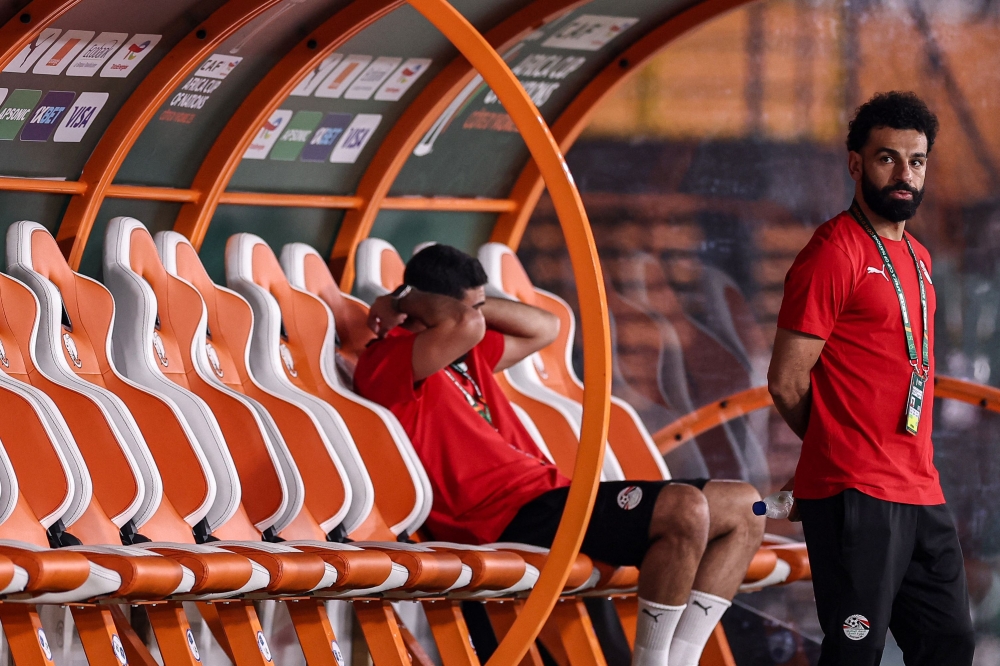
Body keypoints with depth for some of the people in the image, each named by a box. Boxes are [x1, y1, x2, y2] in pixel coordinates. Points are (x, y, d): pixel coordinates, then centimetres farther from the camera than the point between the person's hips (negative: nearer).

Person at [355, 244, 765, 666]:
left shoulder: (467, 354, 22)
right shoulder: (387, 363, -9)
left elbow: (544, 328, 29)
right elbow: (468, 324, -25)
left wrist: (472, 302, 18)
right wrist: (403, 300, -7)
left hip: (549, 493, 11)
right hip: (515, 515, -11)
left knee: (743, 509, 8)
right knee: (686, 509, -29)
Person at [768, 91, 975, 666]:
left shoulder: (916, 258, 18)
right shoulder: (835, 253, -9)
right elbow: (787, 381, -11)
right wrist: (840, 448, 5)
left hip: (922, 494, 8)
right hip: (857, 498, -8)